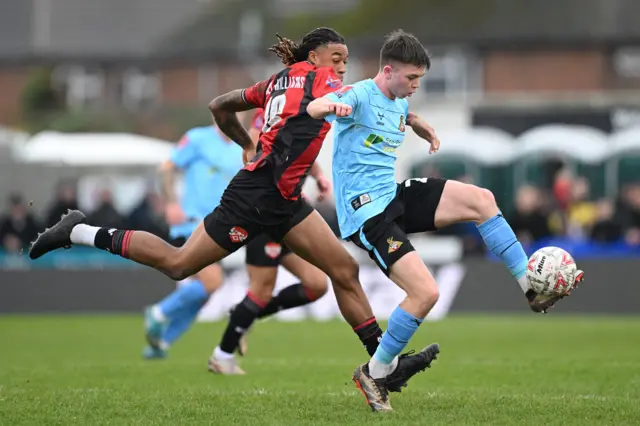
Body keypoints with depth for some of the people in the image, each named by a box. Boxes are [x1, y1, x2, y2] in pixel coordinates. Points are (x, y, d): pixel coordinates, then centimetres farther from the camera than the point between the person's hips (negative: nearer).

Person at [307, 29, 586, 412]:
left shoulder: (399, 102, 10)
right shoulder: (360, 96, -16)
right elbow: (312, 108, -38)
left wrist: (427, 130, 18)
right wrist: (331, 106, -61)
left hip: (395, 197, 9)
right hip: (366, 212, -9)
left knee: (481, 199, -5)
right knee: (426, 293, -19)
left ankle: (532, 287, 2)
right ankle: (374, 374, -2)